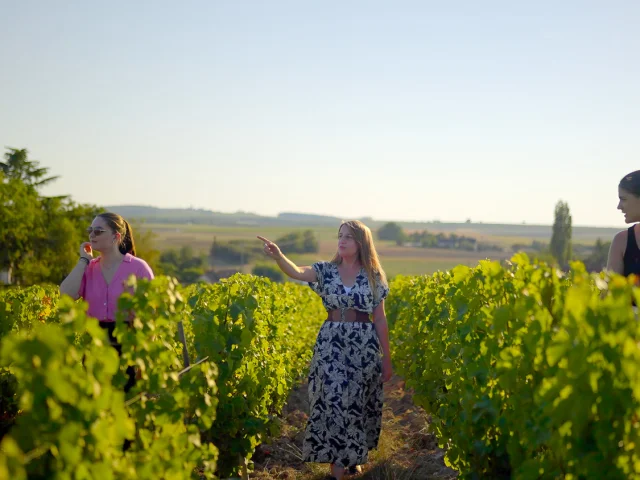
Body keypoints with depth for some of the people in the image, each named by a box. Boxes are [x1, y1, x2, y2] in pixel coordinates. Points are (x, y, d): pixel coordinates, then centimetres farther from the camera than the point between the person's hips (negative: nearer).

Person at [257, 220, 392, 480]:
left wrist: (386, 358, 4)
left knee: (358, 402, 7)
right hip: (332, 343, 0)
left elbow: (380, 319, 4)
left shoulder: (373, 276, 2)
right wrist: (278, 256, -40)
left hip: (364, 343, 1)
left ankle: (355, 457, 29)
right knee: (334, 401, -5)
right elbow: (297, 272, -19)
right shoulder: (326, 270, 1)